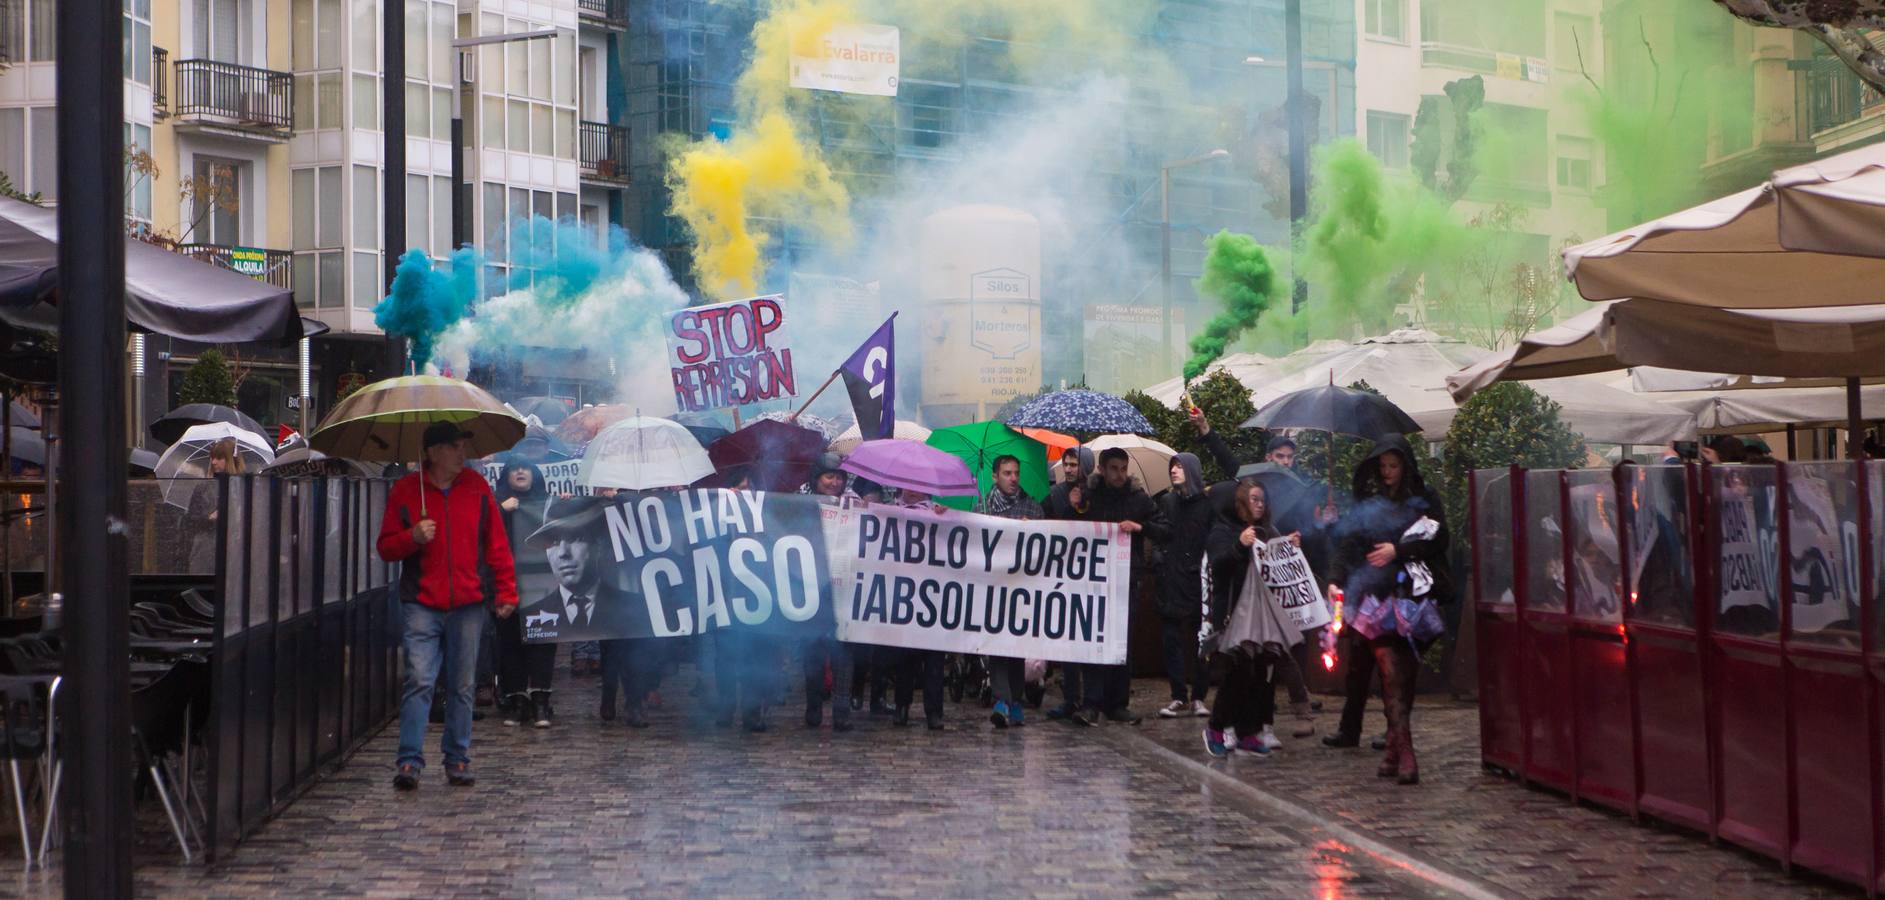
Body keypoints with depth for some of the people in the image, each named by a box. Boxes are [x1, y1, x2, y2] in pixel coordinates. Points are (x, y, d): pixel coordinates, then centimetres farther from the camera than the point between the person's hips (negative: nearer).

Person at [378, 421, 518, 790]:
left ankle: (457, 760, 14)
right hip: (422, 604, -2)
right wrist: (413, 538, -14)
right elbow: (386, 548, 6)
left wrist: (507, 591, 5)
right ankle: (409, 761, -9)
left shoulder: (476, 487, 8)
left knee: (462, 686, 6)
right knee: (419, 681, -11)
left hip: (467, 605, 2)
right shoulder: (405, 490, 3)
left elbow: (496, 543, 10)